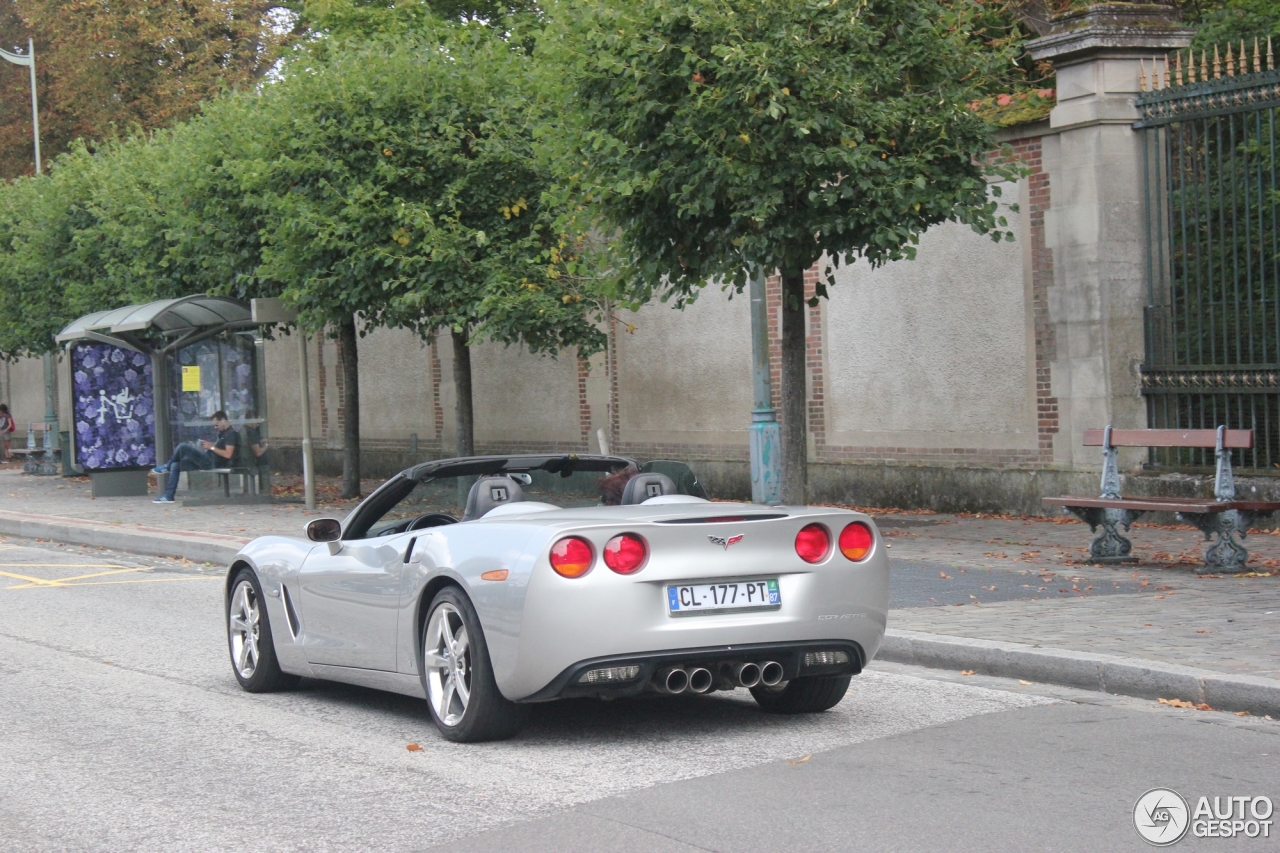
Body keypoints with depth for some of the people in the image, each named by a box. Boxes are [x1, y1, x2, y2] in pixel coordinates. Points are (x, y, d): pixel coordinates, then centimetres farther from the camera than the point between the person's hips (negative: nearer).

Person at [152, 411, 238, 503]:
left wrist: (211, 447, -16)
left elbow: (228, 454, -22)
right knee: (175, 465, 6)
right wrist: (209, 444, 13)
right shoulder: (223, 432, 16)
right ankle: (168, 496, 5)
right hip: (207, 459, 11)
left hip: (211, 462, -11)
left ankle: (167, 467, 7)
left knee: (182, 447, -19)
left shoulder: (231, 434, -13)